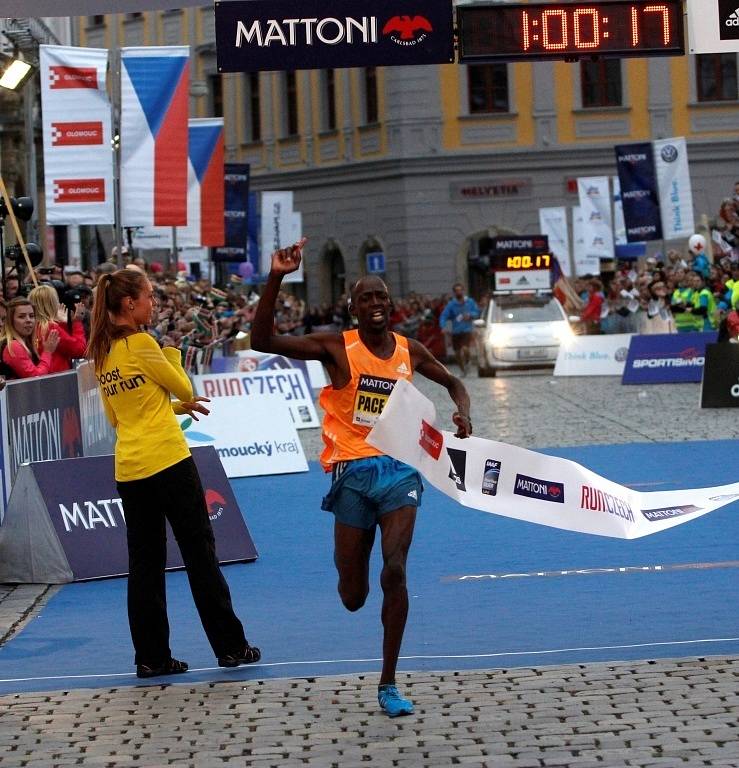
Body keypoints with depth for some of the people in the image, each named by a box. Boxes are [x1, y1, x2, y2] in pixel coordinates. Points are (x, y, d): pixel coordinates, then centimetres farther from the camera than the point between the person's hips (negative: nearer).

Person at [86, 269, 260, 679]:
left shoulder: (102, 353, 11)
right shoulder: (141, 343, -11)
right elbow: (183, 387, 0)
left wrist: (177, 406, 21)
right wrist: (172, 353, 16)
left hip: (129, 470, 7)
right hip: (167, 461, -7)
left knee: (144, 564, 8)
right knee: (199, 553, 2)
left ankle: (151, 657, 8)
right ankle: (230, 647, 8)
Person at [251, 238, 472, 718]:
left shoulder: (409, 351, 7)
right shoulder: (337, 347, -4)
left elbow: (452, 382, 25)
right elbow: (263, 341, -14)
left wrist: (463, 413, 2)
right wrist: (276, 279, -23)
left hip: (399, 469, 1)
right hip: (353, 472, -1)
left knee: (395, 570, -17)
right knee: (353, 596, 2)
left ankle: (389, 685, -8)